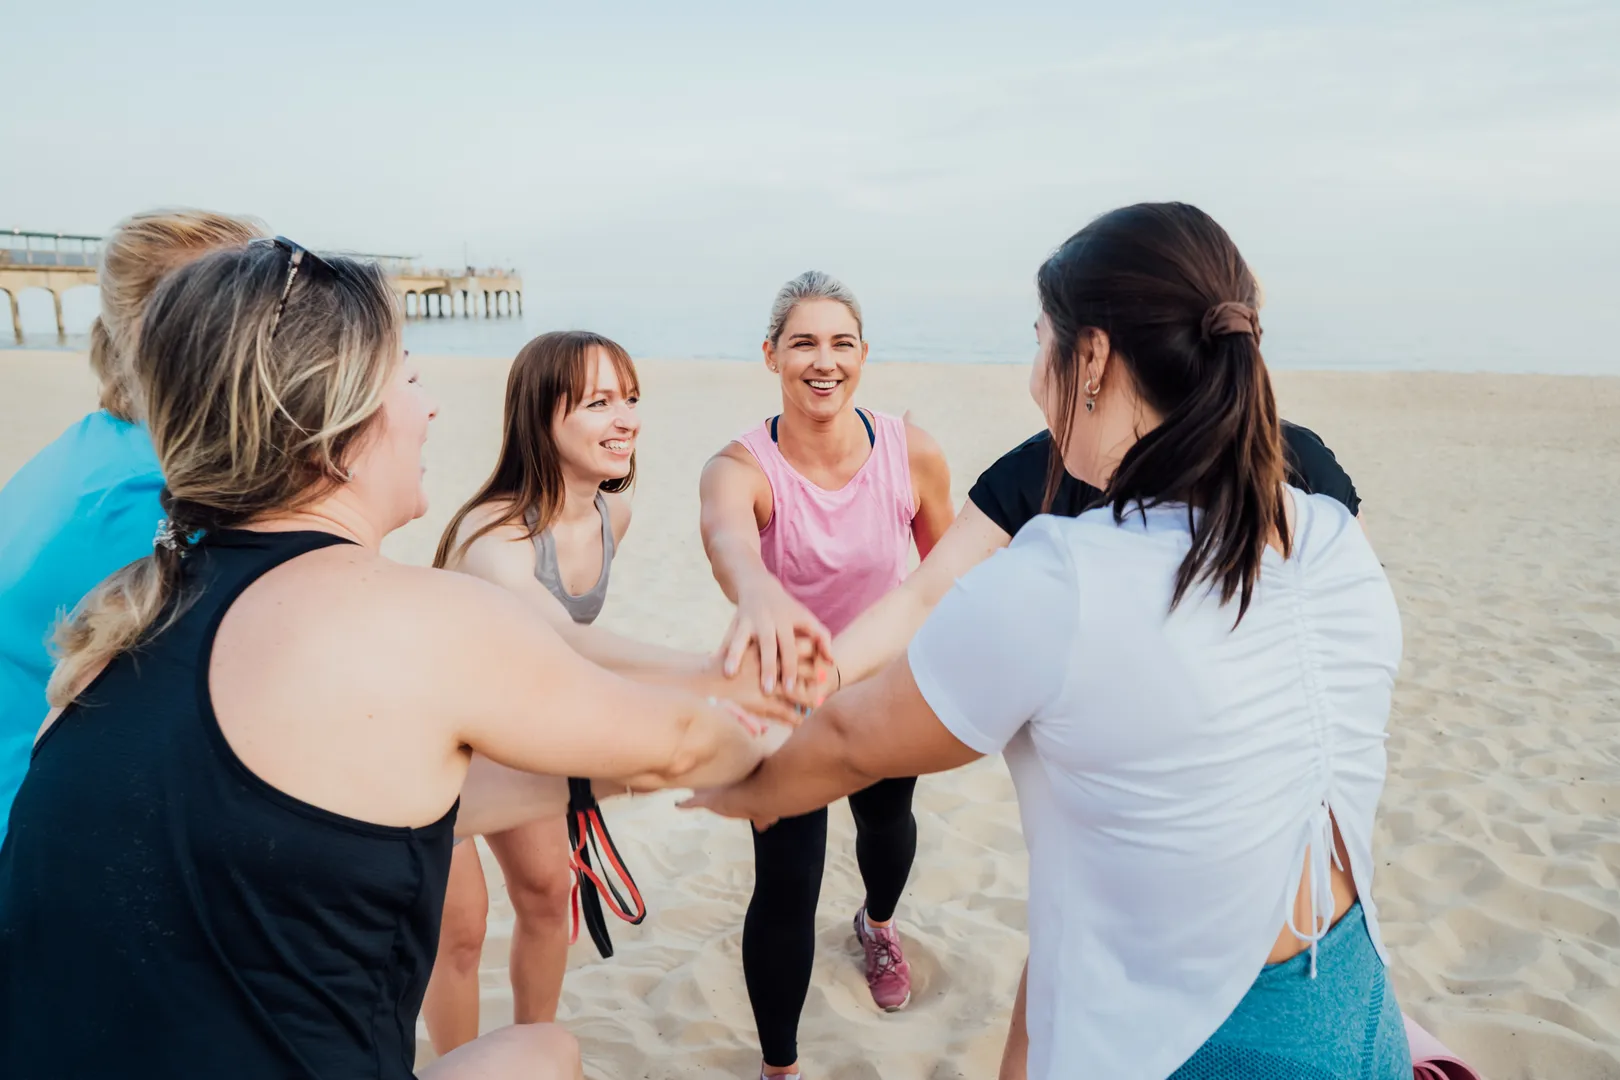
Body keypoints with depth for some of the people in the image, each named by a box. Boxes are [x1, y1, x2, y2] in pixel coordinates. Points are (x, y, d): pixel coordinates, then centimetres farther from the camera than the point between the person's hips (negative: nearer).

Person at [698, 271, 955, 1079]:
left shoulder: (913, 453, -19)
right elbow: (725, 532, -50)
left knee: (887, 820, 27)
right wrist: (757, 591, -73)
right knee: (785, 887, -4)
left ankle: (878, 923, 66)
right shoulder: (741, 466, -26)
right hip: (786, 694, -3)